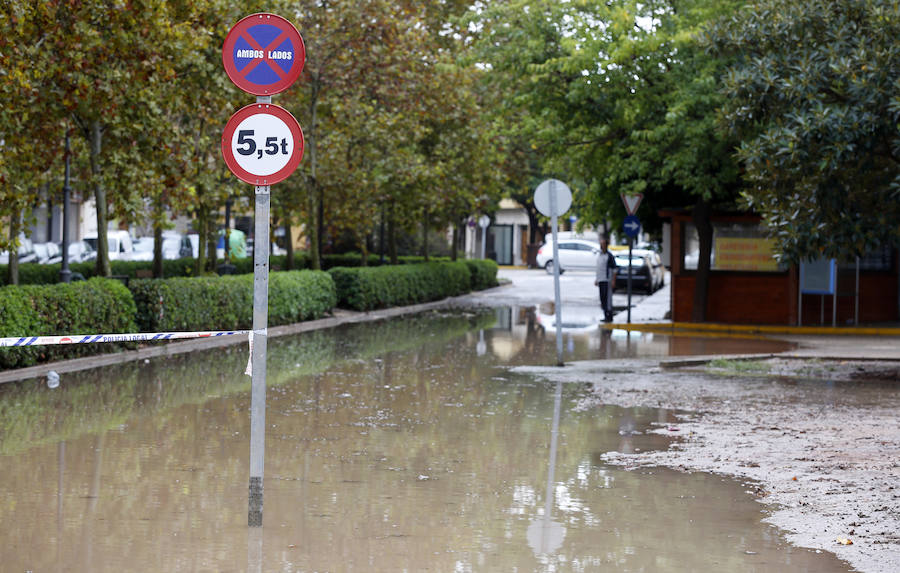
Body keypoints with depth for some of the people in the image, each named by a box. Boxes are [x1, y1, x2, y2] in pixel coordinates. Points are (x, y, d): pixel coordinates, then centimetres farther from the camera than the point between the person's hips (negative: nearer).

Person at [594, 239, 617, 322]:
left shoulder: (609, 256, -9)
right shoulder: (599, 255, 14)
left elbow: (614, 269, -10)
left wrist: (613, 281, -16)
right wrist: (597, 279, 20)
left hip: (607, 280, -8)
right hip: (600, 280, 8)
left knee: (607, 298, -8)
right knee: (602, 299, 9)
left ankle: (609, 316, -5)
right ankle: (606, 316, 16)